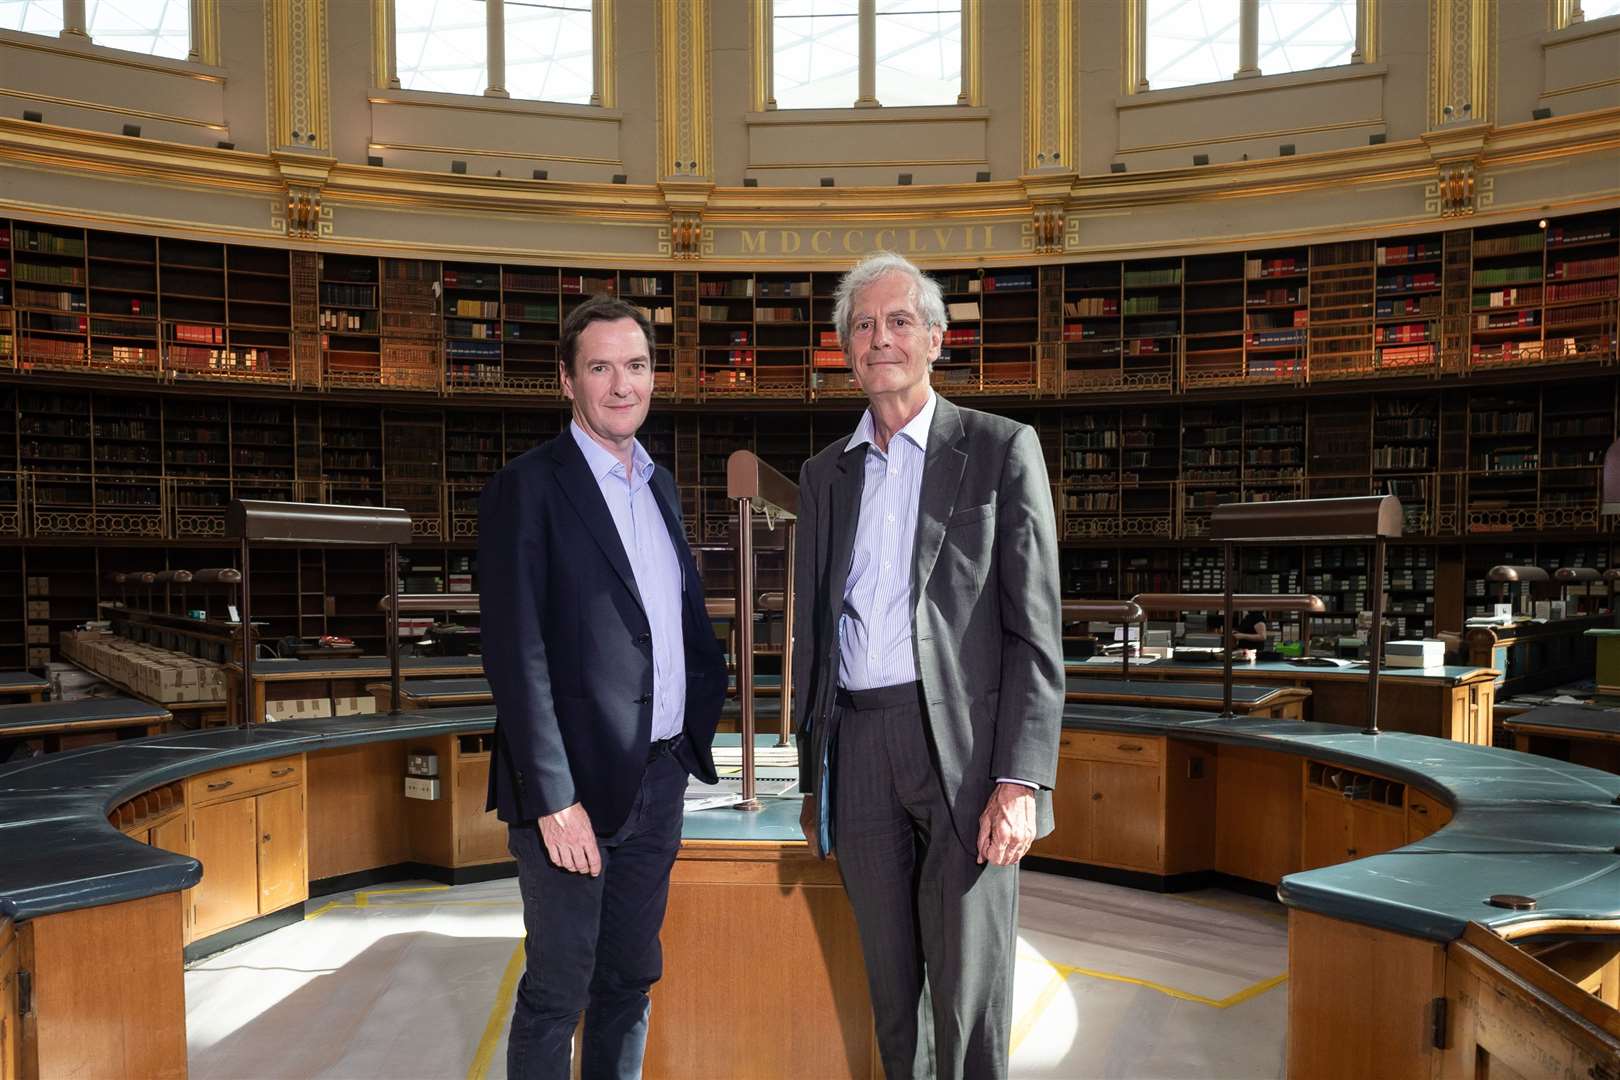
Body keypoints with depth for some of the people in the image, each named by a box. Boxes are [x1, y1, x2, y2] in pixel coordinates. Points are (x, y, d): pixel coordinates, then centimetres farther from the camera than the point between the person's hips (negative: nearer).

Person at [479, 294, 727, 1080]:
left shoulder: (659, 485, 11)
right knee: (557, 992, 7)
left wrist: (719, 699, 7)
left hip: (660, 778, 7)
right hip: (578, 785, -6)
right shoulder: (527, 489, -10)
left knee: (630, 979, 18)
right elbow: (516, 656, -15)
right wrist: (554, 800, -18)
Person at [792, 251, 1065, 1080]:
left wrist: (1020, 780, -13)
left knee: (969, 996, 1)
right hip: (858, 753, 4)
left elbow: (1034, 629, -5)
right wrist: (812, 779, 14)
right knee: (891, 986, 14)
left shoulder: (1001, 450, 0)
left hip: (965, 750, -4)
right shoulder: (825, 474, 13)